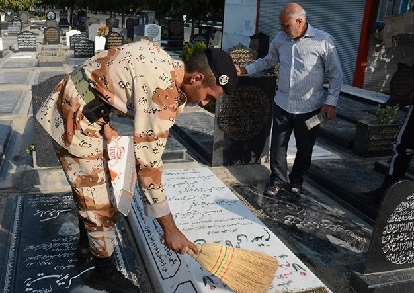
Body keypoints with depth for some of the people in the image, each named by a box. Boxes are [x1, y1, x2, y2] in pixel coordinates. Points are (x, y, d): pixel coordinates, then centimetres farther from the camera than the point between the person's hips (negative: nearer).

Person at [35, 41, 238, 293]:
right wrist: (170, 229, -24)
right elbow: (147, 161, -30)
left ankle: (86, 244, 47)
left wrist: (105, 124, -6)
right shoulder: (163, 91, -31)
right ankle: (104, 272, 22)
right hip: (74, 119, -10)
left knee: (87, 187, 25)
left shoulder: (166, 64, -1)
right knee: (99, 199, 1)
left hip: (81, 109, 10)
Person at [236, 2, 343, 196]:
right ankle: (278, 180, 24)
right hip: (282, 104, 3)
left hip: (310, 108, -3)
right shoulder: (280, 39, -1)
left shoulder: (323, 41, -13)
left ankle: (296, 180, 34)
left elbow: (335, 74, -7)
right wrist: (246, 70, 6)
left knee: (305, 147, 12)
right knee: (278, 144, 7)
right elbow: (268, 60, 17)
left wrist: (331, 102, -12)